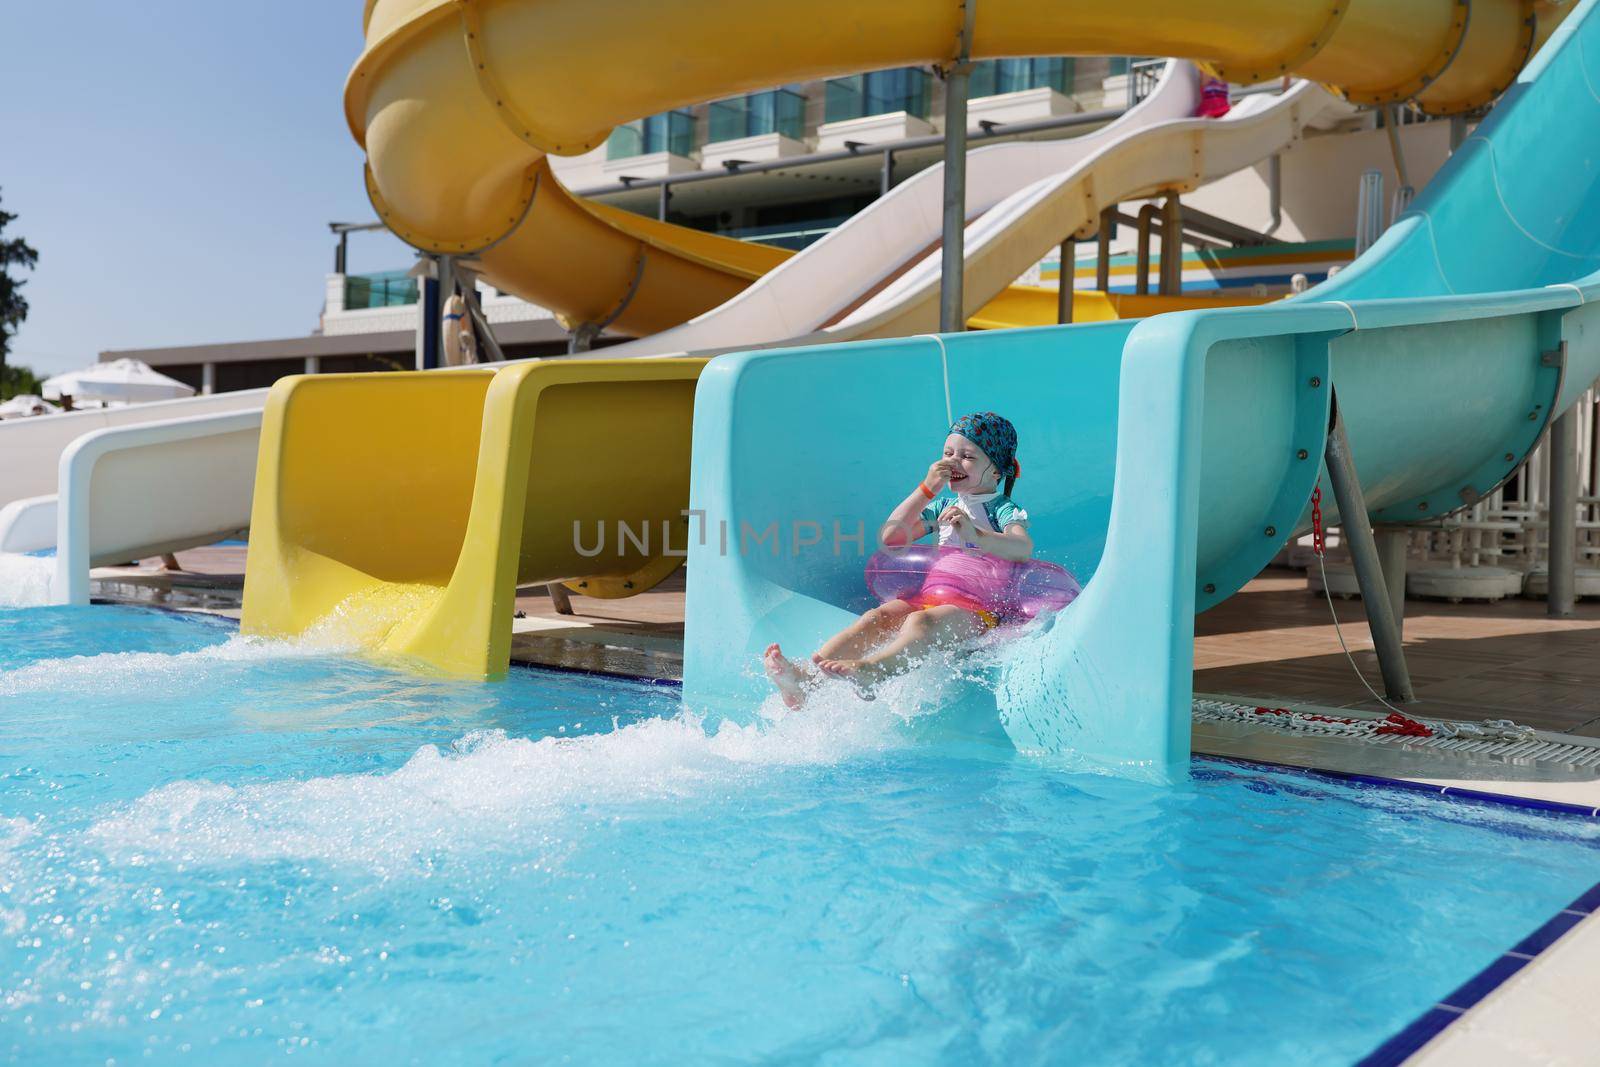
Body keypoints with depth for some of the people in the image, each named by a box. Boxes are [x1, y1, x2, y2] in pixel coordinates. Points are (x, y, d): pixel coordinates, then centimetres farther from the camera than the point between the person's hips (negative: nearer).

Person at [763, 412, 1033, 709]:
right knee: (875, 617, -25)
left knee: (922, 621, -37)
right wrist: (927, 489, 8)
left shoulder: (1005, 509, 8)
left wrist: (975, 534, -32)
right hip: (928, 596, 5)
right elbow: (890, 538, 16)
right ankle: (805, 676, -47)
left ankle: (869, 672, -68)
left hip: (977, 608, -5)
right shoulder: (944, 504, 26)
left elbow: (1023, 548, -14)